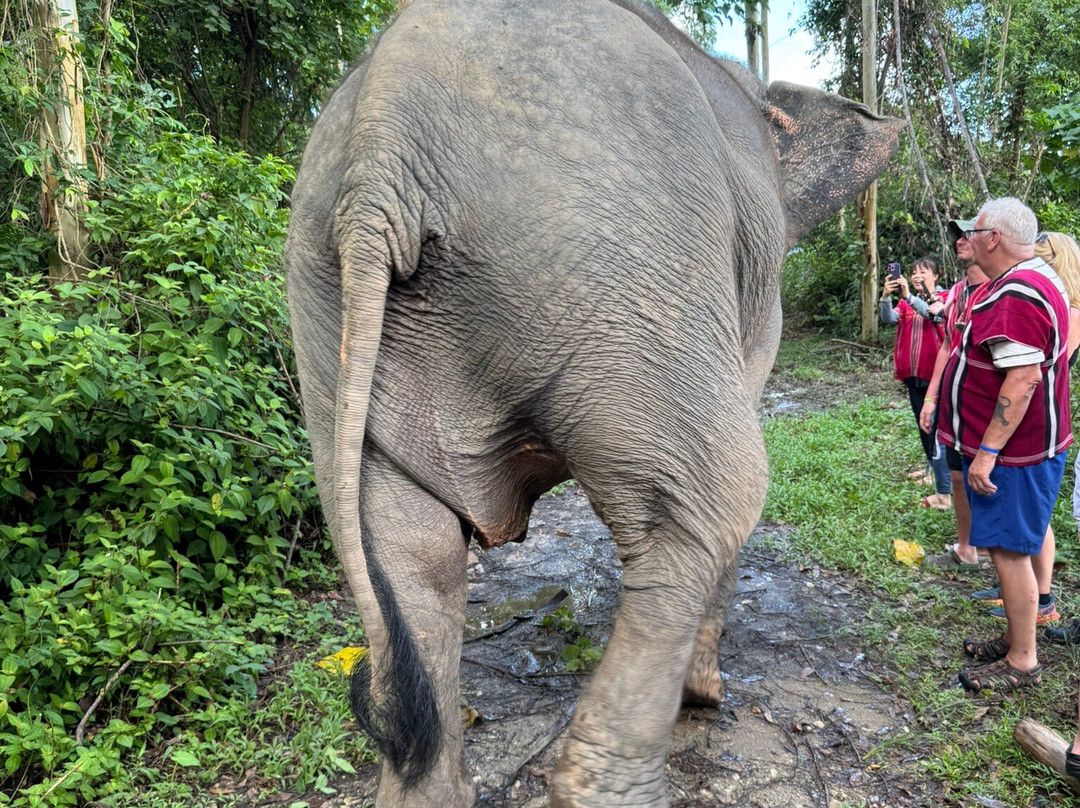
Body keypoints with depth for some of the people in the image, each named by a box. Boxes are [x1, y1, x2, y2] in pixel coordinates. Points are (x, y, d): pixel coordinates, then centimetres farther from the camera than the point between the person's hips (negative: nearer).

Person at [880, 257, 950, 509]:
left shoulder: (944, 298, -1)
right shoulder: (906, 302, 11)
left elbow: (932, 313, -23)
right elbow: (888, 318, -9)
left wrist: (908, 296, -38)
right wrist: (886, 297, -28)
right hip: (913, 374, 6)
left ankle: (945, 492, -8)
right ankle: (935, 468, 36)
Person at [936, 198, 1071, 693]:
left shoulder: (1019, 296, -22)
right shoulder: (1030, 280, 14)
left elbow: (1024, 379, -28)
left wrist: (988, 451, -27)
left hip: (1015, 452, -11)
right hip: (1012, 448, 11)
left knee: (1010, 551, -1)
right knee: (1007, 549, 19)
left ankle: (1022, 663, 11)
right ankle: (1015, 639, 32)